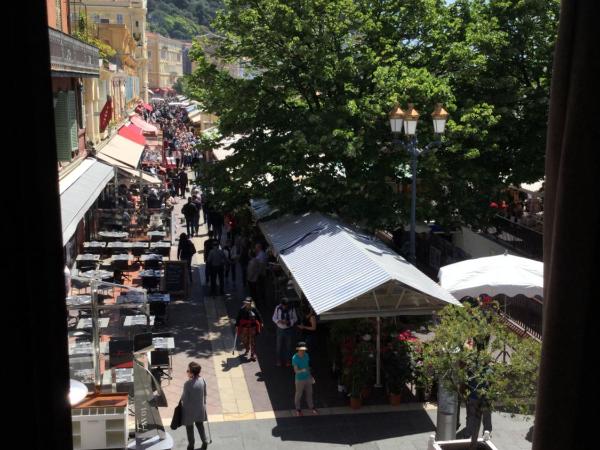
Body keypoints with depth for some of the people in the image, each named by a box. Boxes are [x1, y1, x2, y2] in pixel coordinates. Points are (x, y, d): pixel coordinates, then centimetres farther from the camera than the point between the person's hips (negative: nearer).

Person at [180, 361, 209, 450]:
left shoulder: (188, 384, -29)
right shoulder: (202, 380, -13)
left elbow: (184, 398, -18)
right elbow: (205, 394, 1)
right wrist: (204, 403, 16)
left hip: (190, 409, -4)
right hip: (200, 407, 5)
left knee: (189, 427, 16)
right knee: (200, 424, 24)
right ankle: (205, 442, 31)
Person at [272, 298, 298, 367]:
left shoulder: (292, 309, -11)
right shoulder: (278, 308, -10)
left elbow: (295, 318, -2)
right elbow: (274, 318, -1)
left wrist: (288, 322, -20)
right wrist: (279, 321, -22)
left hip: (289, 329, 0)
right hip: (280, 329, 0)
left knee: (288, 346, 8)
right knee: (279, 345, 5)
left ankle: (287, 360, 25)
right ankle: (278, 361, 23)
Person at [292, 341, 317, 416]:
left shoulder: (306, 355, -5)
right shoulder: (295, 358, -23)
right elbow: (296, 370, -25)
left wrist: (311, 376, 13)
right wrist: (302, 370, -46)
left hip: (307, 378, 5)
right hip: (300, 379, -5)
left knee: (309, 393, 19)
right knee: (298, 395, 11)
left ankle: (312, 407, 37)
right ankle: (298, 409, 30)